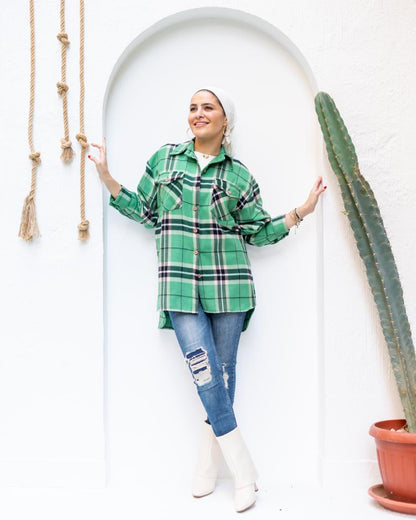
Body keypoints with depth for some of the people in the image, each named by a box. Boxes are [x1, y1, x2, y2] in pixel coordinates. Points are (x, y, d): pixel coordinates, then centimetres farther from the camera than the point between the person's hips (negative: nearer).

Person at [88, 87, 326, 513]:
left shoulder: (239, 175, 7)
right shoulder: (164, 158, 10)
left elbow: (257, 231, 9)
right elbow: (143, 210, 14)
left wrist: (300, 213, 3)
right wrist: (106, 177, 11)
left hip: (228, 285, 1)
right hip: (181, 287, 0)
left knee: (224, 372, 6)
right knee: (206, 374, -8)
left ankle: (208, 465, 24)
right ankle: (244, 474, 3)